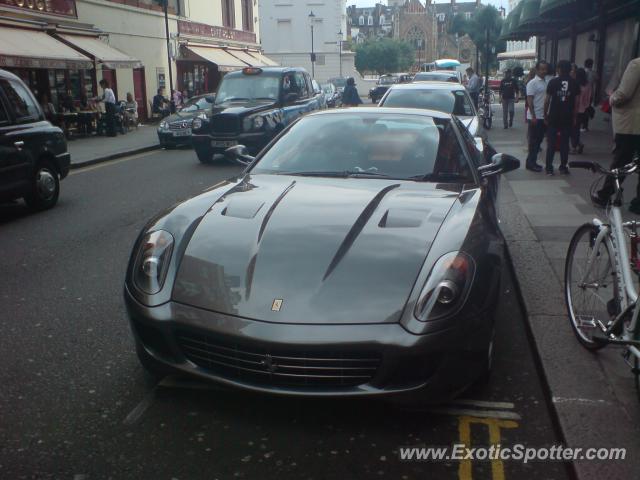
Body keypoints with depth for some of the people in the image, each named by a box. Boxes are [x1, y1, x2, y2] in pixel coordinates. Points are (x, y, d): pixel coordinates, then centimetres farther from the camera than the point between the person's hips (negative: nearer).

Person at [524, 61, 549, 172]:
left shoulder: (546, 82, 12)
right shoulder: (532, 83, -9)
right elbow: (529, 100, -14)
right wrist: (533, 116, -19)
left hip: (543, 117, 7)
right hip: (535, 117, -7)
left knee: (539, 140, 11)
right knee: (534, 140, -3)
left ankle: (532, 161, 19)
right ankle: (531, 163, 4)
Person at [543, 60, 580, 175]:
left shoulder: (553, 82, -5)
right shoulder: (574, 83, 2)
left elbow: (547, 100, -5)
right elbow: (576, 102, 3)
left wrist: (545, 115, 3)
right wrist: (574, 117, 11)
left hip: (553, 117, -2)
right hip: (568, 118, 2)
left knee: (551, 143, 3)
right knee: (565, 142, 8)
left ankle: (549, 167, 3)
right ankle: (563, 167, 10)